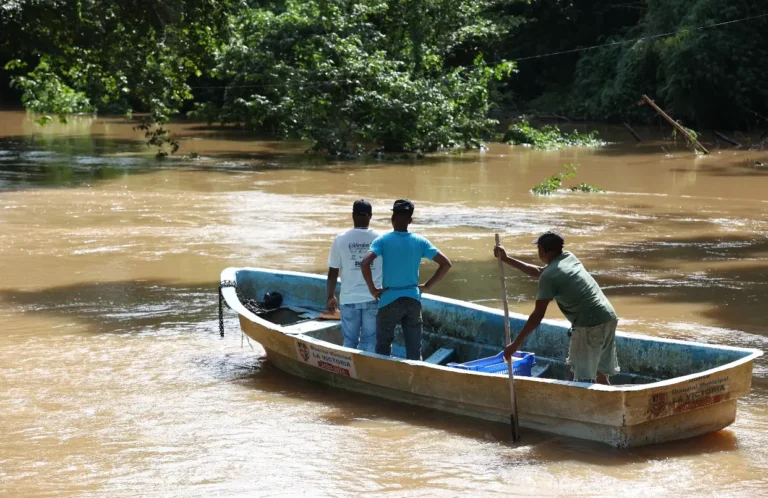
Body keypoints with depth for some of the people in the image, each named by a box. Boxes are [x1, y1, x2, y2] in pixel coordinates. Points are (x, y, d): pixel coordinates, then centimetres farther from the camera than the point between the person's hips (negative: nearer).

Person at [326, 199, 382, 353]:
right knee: (370, 341, 7)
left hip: (349, 299, 0)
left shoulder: (341, 240, -5)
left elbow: (332, 273, -1)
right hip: (373, 299, 0)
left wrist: (330, 297, 12)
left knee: (350, 341, 11)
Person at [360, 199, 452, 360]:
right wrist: (427, 285, 6)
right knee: (414, 350, 9)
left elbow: (365, 263, -22)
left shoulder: (383, 241, -8)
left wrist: (373, 289, -10)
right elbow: (446, 263, -1)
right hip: (413, 300, 3)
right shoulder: (420, 242, 0)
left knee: (383, 348, 9)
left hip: (389, 300, -3)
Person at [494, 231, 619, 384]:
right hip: (608, 317, 9)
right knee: (600, 373, 17)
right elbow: (539, 272, 31)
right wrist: (507, 259, 31)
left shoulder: (549, 276, -9)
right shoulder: (568, 257, 15)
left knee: (581, 380, -1)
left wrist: (516, 344, -6)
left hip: (589, 325, -9)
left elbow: (538, 315, -11)